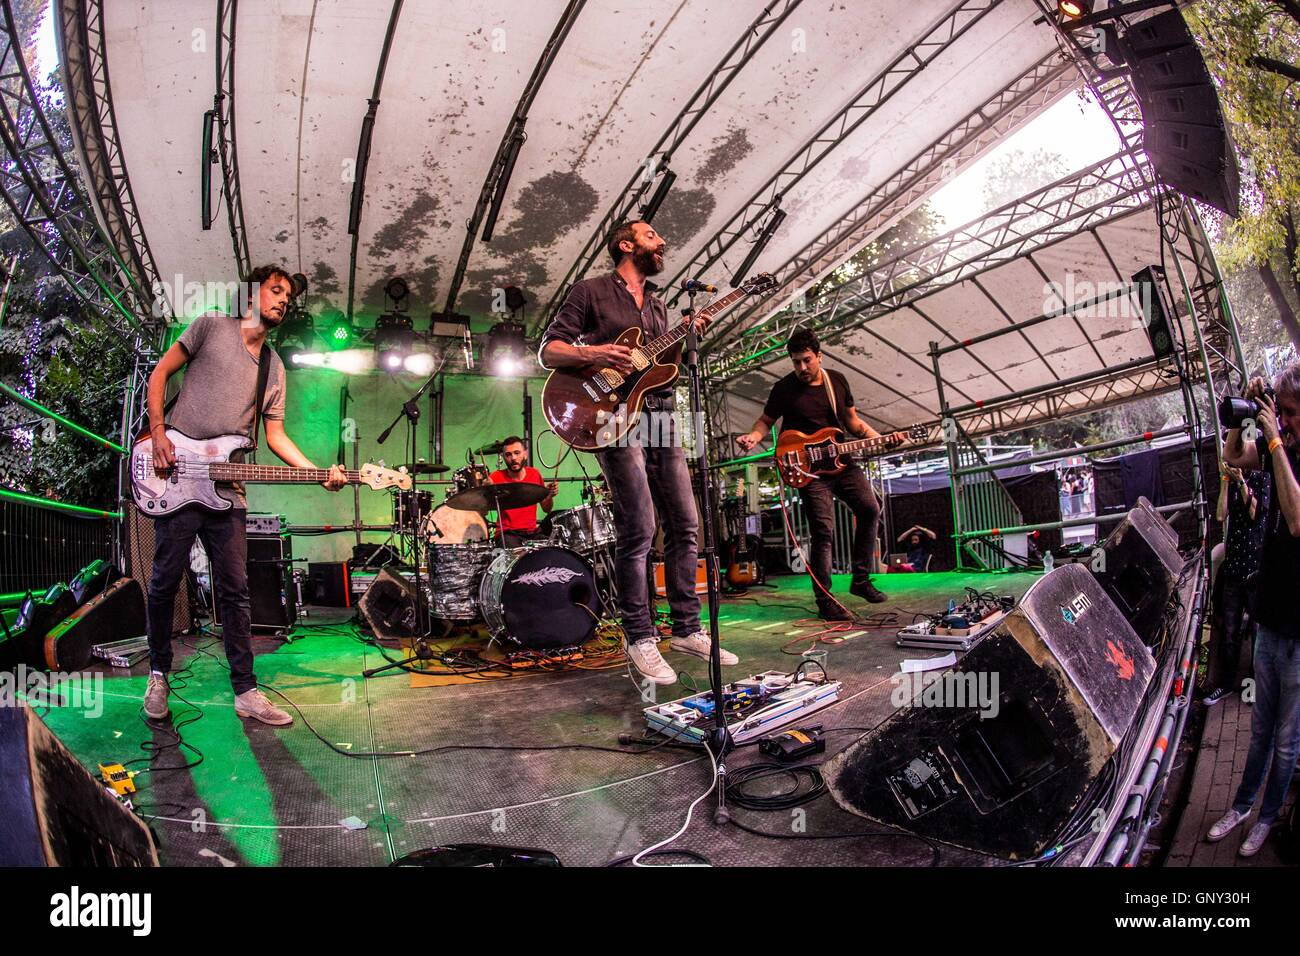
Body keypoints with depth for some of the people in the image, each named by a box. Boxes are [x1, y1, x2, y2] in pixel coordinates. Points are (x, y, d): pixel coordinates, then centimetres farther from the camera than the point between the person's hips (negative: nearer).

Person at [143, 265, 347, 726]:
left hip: (226, 486, 4)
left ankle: (245, 690, 7)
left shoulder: (275, 368, 15)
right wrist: (159, 435, -8)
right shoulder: (212, 326, 5)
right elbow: (159, 373, 4)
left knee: (235, 590, 2)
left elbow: (275, 434, 11)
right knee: (165, 581, 3)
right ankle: (159, 674, 23)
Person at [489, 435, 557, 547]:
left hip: (533, 532, 4)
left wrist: (550, 495, -8)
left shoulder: (534, 474, 5)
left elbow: (546, 509, 12)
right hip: (508, 533, -4)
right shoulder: (496, 477, -6)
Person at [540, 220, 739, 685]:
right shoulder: (590, 291, 4)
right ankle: (640, 639, -1)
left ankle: (687, 629, 14)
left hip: (659, 416, 7)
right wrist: (593, 354, -18)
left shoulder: (658, 305, 24)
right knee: (639, 531, -12)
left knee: (685, 525, 4)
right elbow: (548, 351, 0)